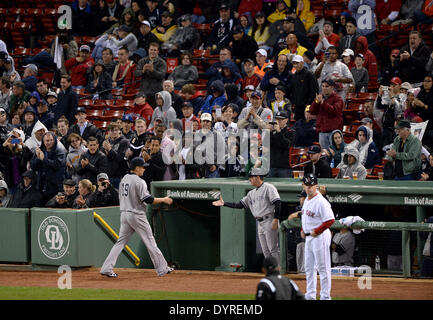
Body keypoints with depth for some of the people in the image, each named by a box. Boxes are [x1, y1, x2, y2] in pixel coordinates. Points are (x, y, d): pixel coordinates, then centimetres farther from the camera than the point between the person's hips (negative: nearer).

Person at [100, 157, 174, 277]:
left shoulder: (124, 179, 10)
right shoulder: (139, 182, -15)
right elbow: (148, 199, -20)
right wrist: (163, 200, -10)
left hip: (124, 214, 7)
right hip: (136, 215, -7)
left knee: (120, 242, 9)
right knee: (150, 241, 2)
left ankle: (106, 268, -1)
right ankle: (162, 269, 8)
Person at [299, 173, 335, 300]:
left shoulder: (321, 202, -17)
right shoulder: (306, 200, 12)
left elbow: (330, 220, -22)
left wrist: (316, 231, -18)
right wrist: (303, 229, 13)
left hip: (320, 237, -10)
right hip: (308, 237, 10)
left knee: (323, 268, -5)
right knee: (309, 268, 14)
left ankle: (325, 296, -2)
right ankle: (310, 295, 22)